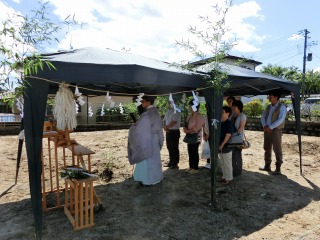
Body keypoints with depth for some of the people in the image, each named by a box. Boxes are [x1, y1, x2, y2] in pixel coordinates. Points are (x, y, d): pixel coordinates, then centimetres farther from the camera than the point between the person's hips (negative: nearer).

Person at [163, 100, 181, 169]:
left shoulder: (176, 112, -13)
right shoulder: (168, 111, 14)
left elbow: (174, 122, -20)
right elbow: (164, 120, 14)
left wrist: (167, 127, -9)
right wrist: (165, 127, -6)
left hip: (174, 132, -8)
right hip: (168, 131, 8)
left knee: (175, 148, -1)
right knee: (169, 147, 15)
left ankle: (175, 164, 7)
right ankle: (171, 162, 28)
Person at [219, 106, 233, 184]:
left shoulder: (229, 123, -13)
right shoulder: (220, 123, 9)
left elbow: (228, 135, -19)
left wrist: (222, 145, -19)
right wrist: (219, 144, 11)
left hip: (226, 146, -8)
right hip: (220, 146, 8)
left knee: (227, 163, 4)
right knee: (222, 163, 16)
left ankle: (229, 178, 16)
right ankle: (224, 176, 29)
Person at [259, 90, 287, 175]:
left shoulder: (282, 107, -6)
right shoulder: (268, 107, 14)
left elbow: (280, 119, -17)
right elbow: (263, 117, 9)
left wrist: (270, 127, -19)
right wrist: (265, 126, -9)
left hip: (276, 130, -6)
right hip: (267, 130, 7)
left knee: (277, 149, -4)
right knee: (267, 148, 11)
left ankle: (278, 168, 2)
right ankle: (267, 166, 22)